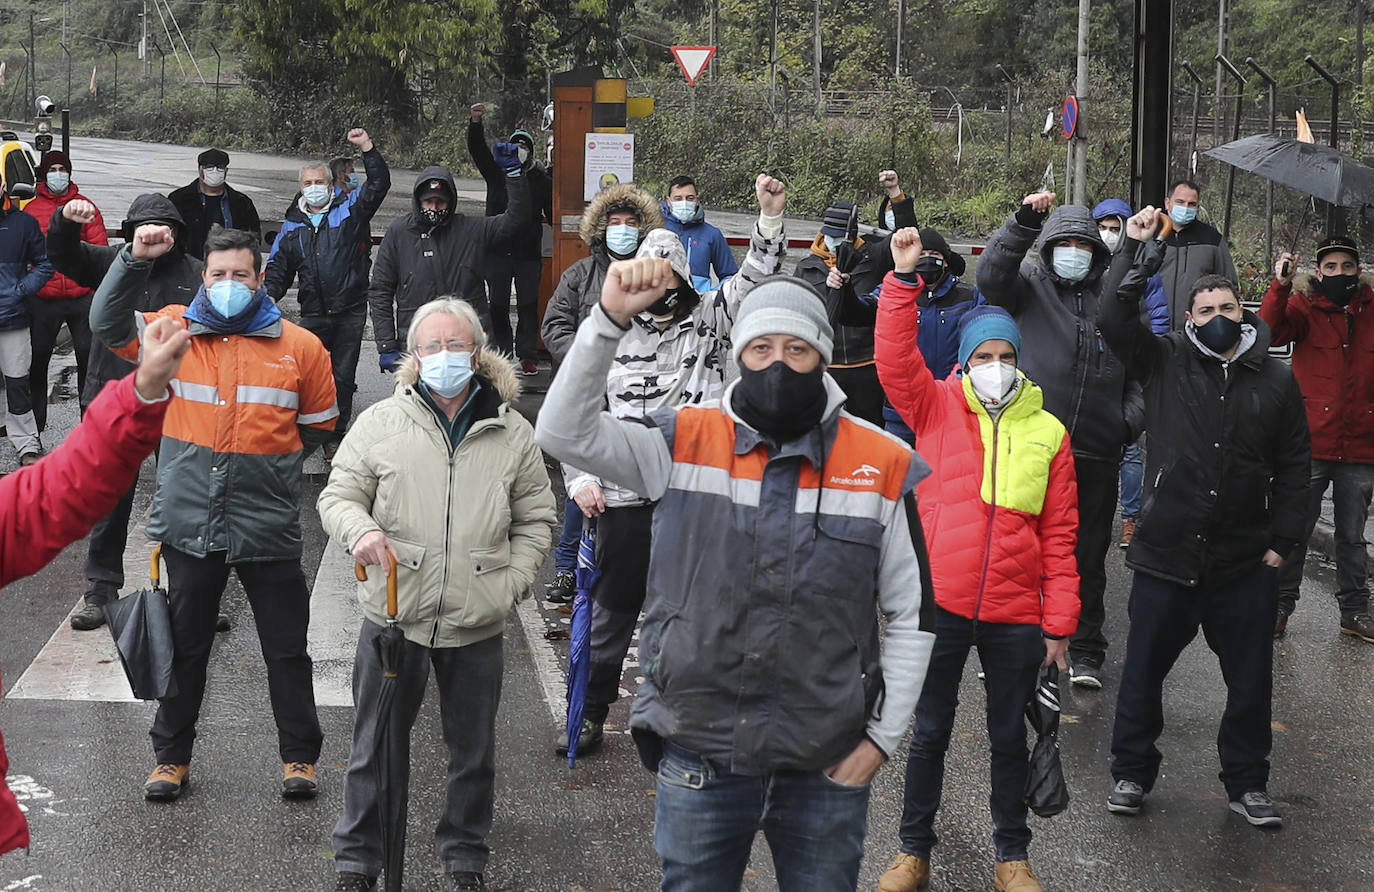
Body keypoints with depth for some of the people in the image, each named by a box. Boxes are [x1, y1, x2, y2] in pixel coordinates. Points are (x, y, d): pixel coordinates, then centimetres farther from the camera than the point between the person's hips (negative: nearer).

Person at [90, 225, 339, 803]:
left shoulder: (300, 347, 2)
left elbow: (319, 428, 10)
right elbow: (108, 324, -9)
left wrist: (266, 451, 3)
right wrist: (134, 259, -18)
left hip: (269, 531, 0)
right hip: (190, 526, 1)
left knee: (286, 648, 8)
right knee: (185, 646, 13)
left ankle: (299, 756, 21)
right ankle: (171, 756, 26)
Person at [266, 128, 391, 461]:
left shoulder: (349, 209, 4)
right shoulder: (293, 226, 13)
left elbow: (379, 184, -6)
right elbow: (278, 267, 18)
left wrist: (367, 149, -15)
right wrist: (270, 294, 0)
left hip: (351, 311, -2)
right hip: (313, 314, 2)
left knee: (343, 377, 5)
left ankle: (335, 436, 15)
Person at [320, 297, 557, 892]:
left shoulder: (513, 434, 3)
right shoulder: (380, 424, 0)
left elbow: (536, 522, 9)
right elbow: (338, 495, 4)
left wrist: (507, 586, -3)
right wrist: (360, 529, -19)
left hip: (476, 625, 1)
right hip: (395, 616, -1)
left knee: (474, 751, 14)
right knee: (377, 746, 9)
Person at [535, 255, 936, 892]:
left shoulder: (884, 466, -1)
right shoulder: (686, 442, 0)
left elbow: (913, 613, 4)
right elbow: (564, 433, -13)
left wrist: (882, 736, 0)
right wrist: (609, 320, -22)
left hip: (829, 769, 0)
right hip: (698, 761, 0)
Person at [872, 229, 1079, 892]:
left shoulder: (1048, 432, 4)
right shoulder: (936, 407, 2)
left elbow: (1060, 534, 4)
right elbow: (895, 359, -15)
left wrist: (1059, 622, 1)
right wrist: (903, 277, -22)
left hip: (1016, 613, 1)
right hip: (940, 602, -1)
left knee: (1009, 736, 14)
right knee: (930, 731, 10)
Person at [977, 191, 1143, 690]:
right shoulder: (1030, 288, 6)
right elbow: (991, 275, -16)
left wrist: (1130, 423, 2)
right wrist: (1024, 223, -26)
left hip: (1097, 456, 2)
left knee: (1089, 557, 10)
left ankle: (1086, 652, 20)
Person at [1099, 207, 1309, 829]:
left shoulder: (1276, 381, 5)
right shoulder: (1165, 362, 1)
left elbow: (1293, 465, 8)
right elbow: (1114, 318, -11)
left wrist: (1282, 540, 3)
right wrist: (1136, 250, -14)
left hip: (1245, 564, 1)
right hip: (1165, 555, -1)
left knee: (1250, 681, 9)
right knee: (1143, 671, 8)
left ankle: (1247, 783, 25)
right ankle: (1132, 772, 25)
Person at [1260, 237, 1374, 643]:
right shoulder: (1304, 308, -2)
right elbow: (1270, 332, -21)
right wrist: (1281, 286, -30)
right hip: (1311, 442, -2)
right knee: (1296, 531, 5)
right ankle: (1280, 605, 16)